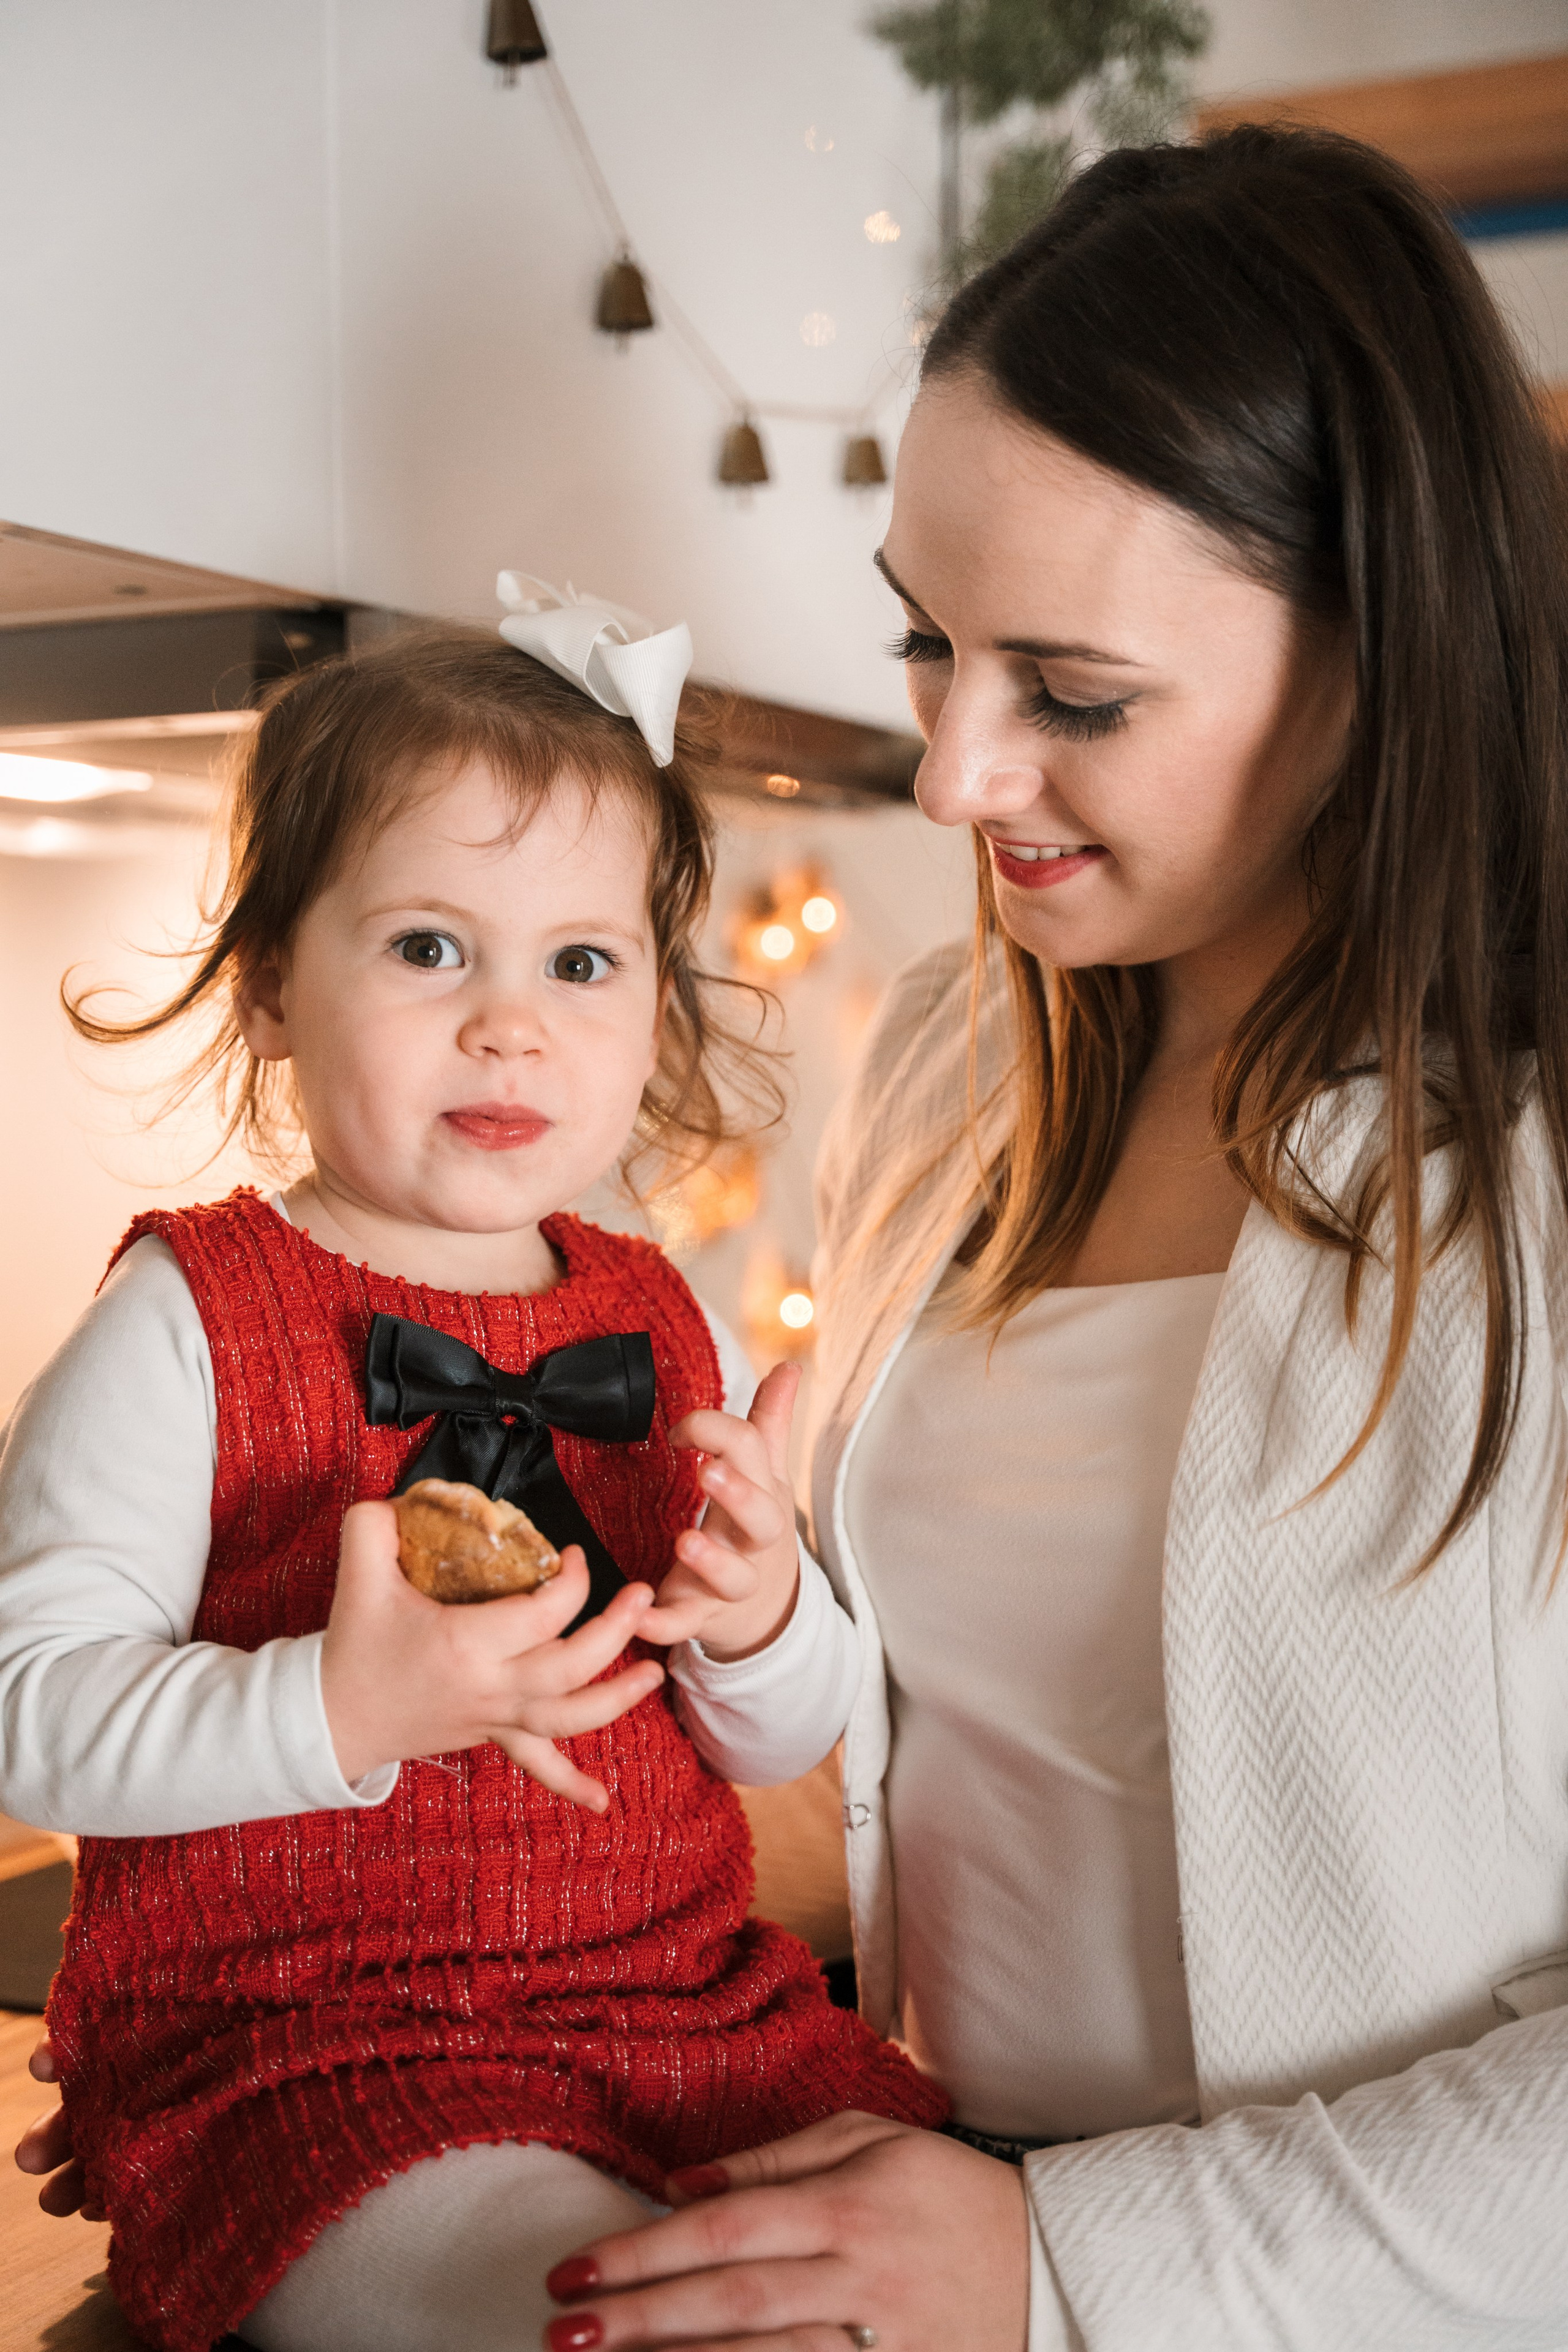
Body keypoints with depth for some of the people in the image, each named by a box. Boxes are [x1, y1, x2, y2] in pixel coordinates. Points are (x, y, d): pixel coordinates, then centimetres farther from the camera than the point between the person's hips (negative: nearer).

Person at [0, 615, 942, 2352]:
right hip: (303, 2051, -5)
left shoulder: (667, 1331, 7)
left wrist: (759, 1621, -11)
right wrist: (340, 1710, -28)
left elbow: (792, 1743, 11)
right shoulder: (188, 1322, -8)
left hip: (680, 1999, 6)